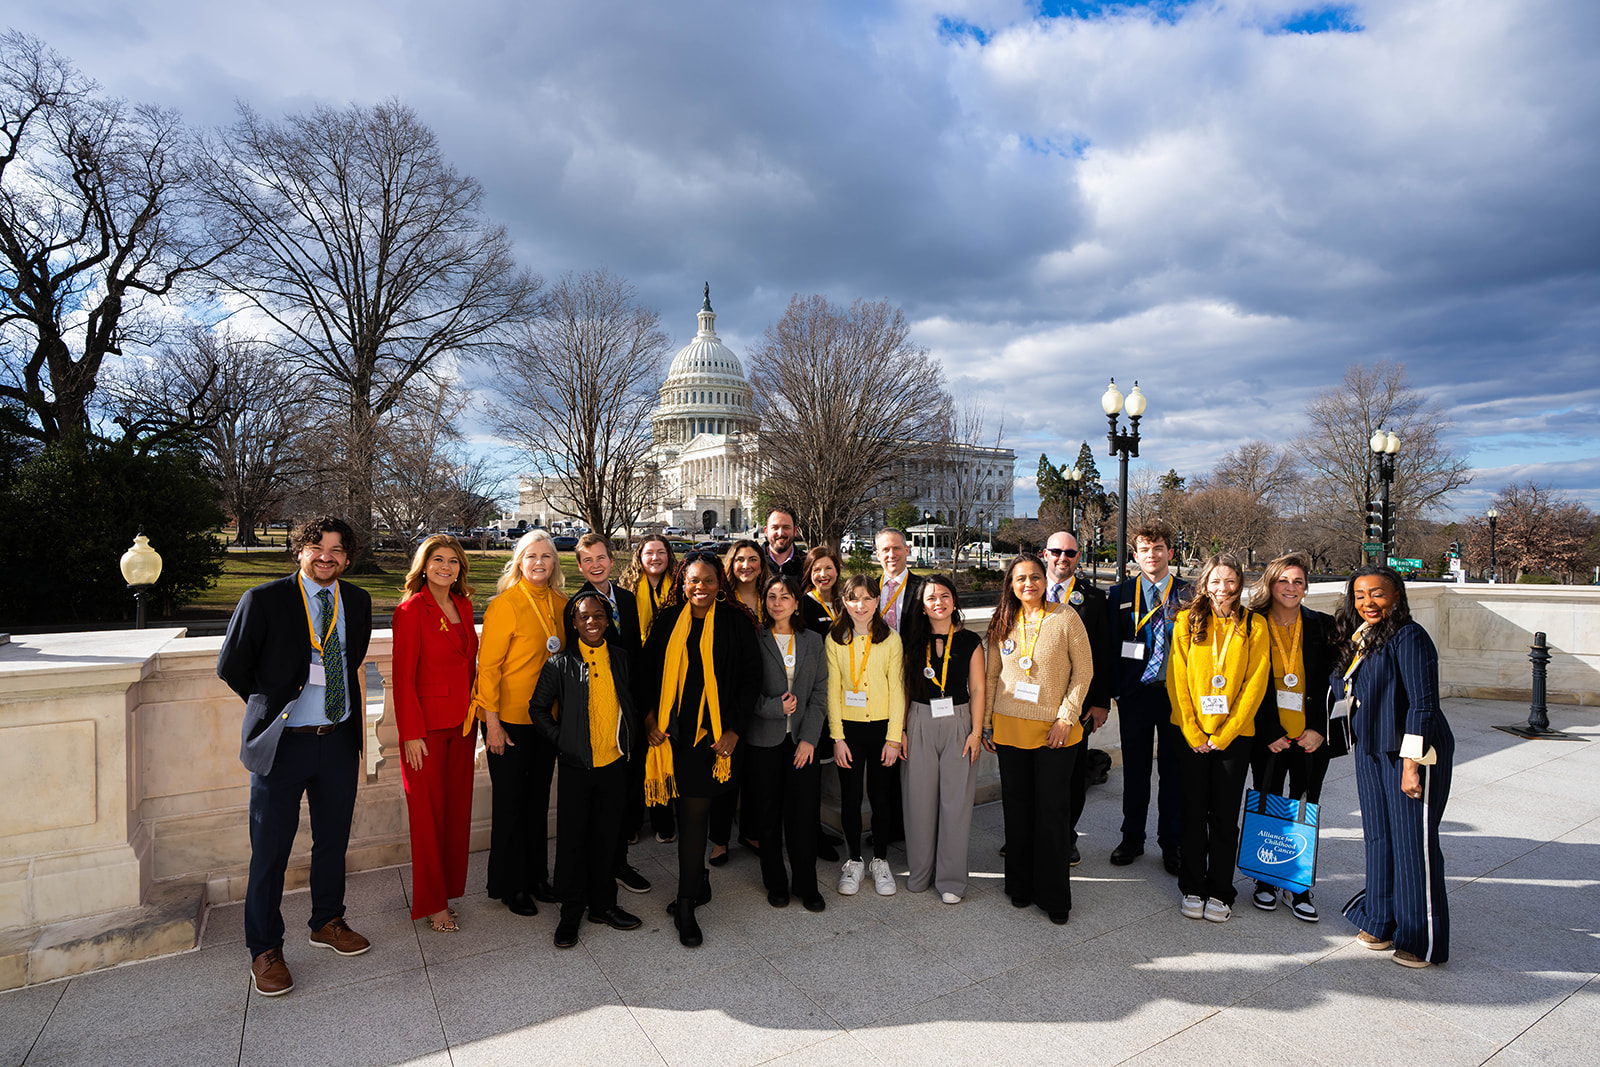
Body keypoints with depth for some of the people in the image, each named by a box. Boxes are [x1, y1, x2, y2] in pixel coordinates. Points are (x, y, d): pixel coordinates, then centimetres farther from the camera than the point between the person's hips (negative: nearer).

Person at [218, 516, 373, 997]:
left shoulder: (357, 601, 4)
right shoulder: (263, 600, -8)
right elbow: (230, 666, -2)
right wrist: (271, 703, 3)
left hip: (339, 739, 4)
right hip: (283, 742, -4)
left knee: (333, 839, 17)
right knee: (270, 849, 7)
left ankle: (328, 922, 38)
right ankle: (265, 949, 26)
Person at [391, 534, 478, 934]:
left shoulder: (463, 605, 8)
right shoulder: (411, 610, -11)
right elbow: (403, 676, -12)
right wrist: (411, 733, -14)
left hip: (461, 722, 6)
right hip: (426, 724, -6)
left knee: (458, 807, 12)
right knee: (429, 812, 5)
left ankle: (451, 884, 28)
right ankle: (432, 903, 19)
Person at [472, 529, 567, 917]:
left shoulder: (560, 604, 5)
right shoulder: (504, 605, -12)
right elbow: (488, 666, -13)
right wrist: (492, 721, -15)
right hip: (509, 718, -5)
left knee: (539, 798, 16)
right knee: (511, 802, 8)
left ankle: (536, 877, 32)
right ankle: (509, 886, 24)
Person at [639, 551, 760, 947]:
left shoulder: (735, 622, -2)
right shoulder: (668, 621, 5)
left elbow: (751, 677, -2)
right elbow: (647, 670, 11)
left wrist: (734, 729, -6)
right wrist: (650, 717, 0)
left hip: (713, 732, -3)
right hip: (674, 730, 3)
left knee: (694, 814, -1)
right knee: (690, 809, 11)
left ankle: (686, 905, 11)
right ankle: (698, 884, 32)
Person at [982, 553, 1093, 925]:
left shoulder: (1065, 618, -5)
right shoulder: (1002, 623, 5)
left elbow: (1083, 671, -3)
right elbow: (992, 675, 11)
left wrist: (1067, 716, -9)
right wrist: (986, 721, 7)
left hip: (1054, 729, -3)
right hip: (1009, 727, 3)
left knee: (1053, 811, 2)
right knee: (1016, 807, 11)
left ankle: (1054, 896, 17)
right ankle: (1020, 885, 27)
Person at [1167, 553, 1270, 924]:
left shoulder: (1254, 626, 0)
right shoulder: (1187, 621, 0)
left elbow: (1255, 685, -3)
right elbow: (1177, 679, -1)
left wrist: (1224, 734, -8)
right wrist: (1193, 733, -6)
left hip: (1234, 734, 0)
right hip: (1192, 732, 0)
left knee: (1225, 816, 7)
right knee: (1194, 812, 7)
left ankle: (1220, 893, 21)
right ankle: (1193, 888, 21)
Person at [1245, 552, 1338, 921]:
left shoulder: (1322, 626, 3)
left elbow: (1331, 683, 2)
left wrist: (1319, 729, -6)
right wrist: (1270, 733, -8)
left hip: (1312, 737, 1)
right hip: (1269, 737, -1)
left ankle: (1301, 890, 19)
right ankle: (1266, 881, 23)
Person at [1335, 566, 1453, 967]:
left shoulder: (1409, 637, -15)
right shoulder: (1358, 639, 9)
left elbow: (1422, 704, -17)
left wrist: (1412, 762, -19)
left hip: (1409, 752, -7)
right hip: (1370, 751, 7)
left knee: (1413, 841, 2)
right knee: (1378, 836, 14)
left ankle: (1422, 940, 16)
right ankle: (1381, 921, 27)